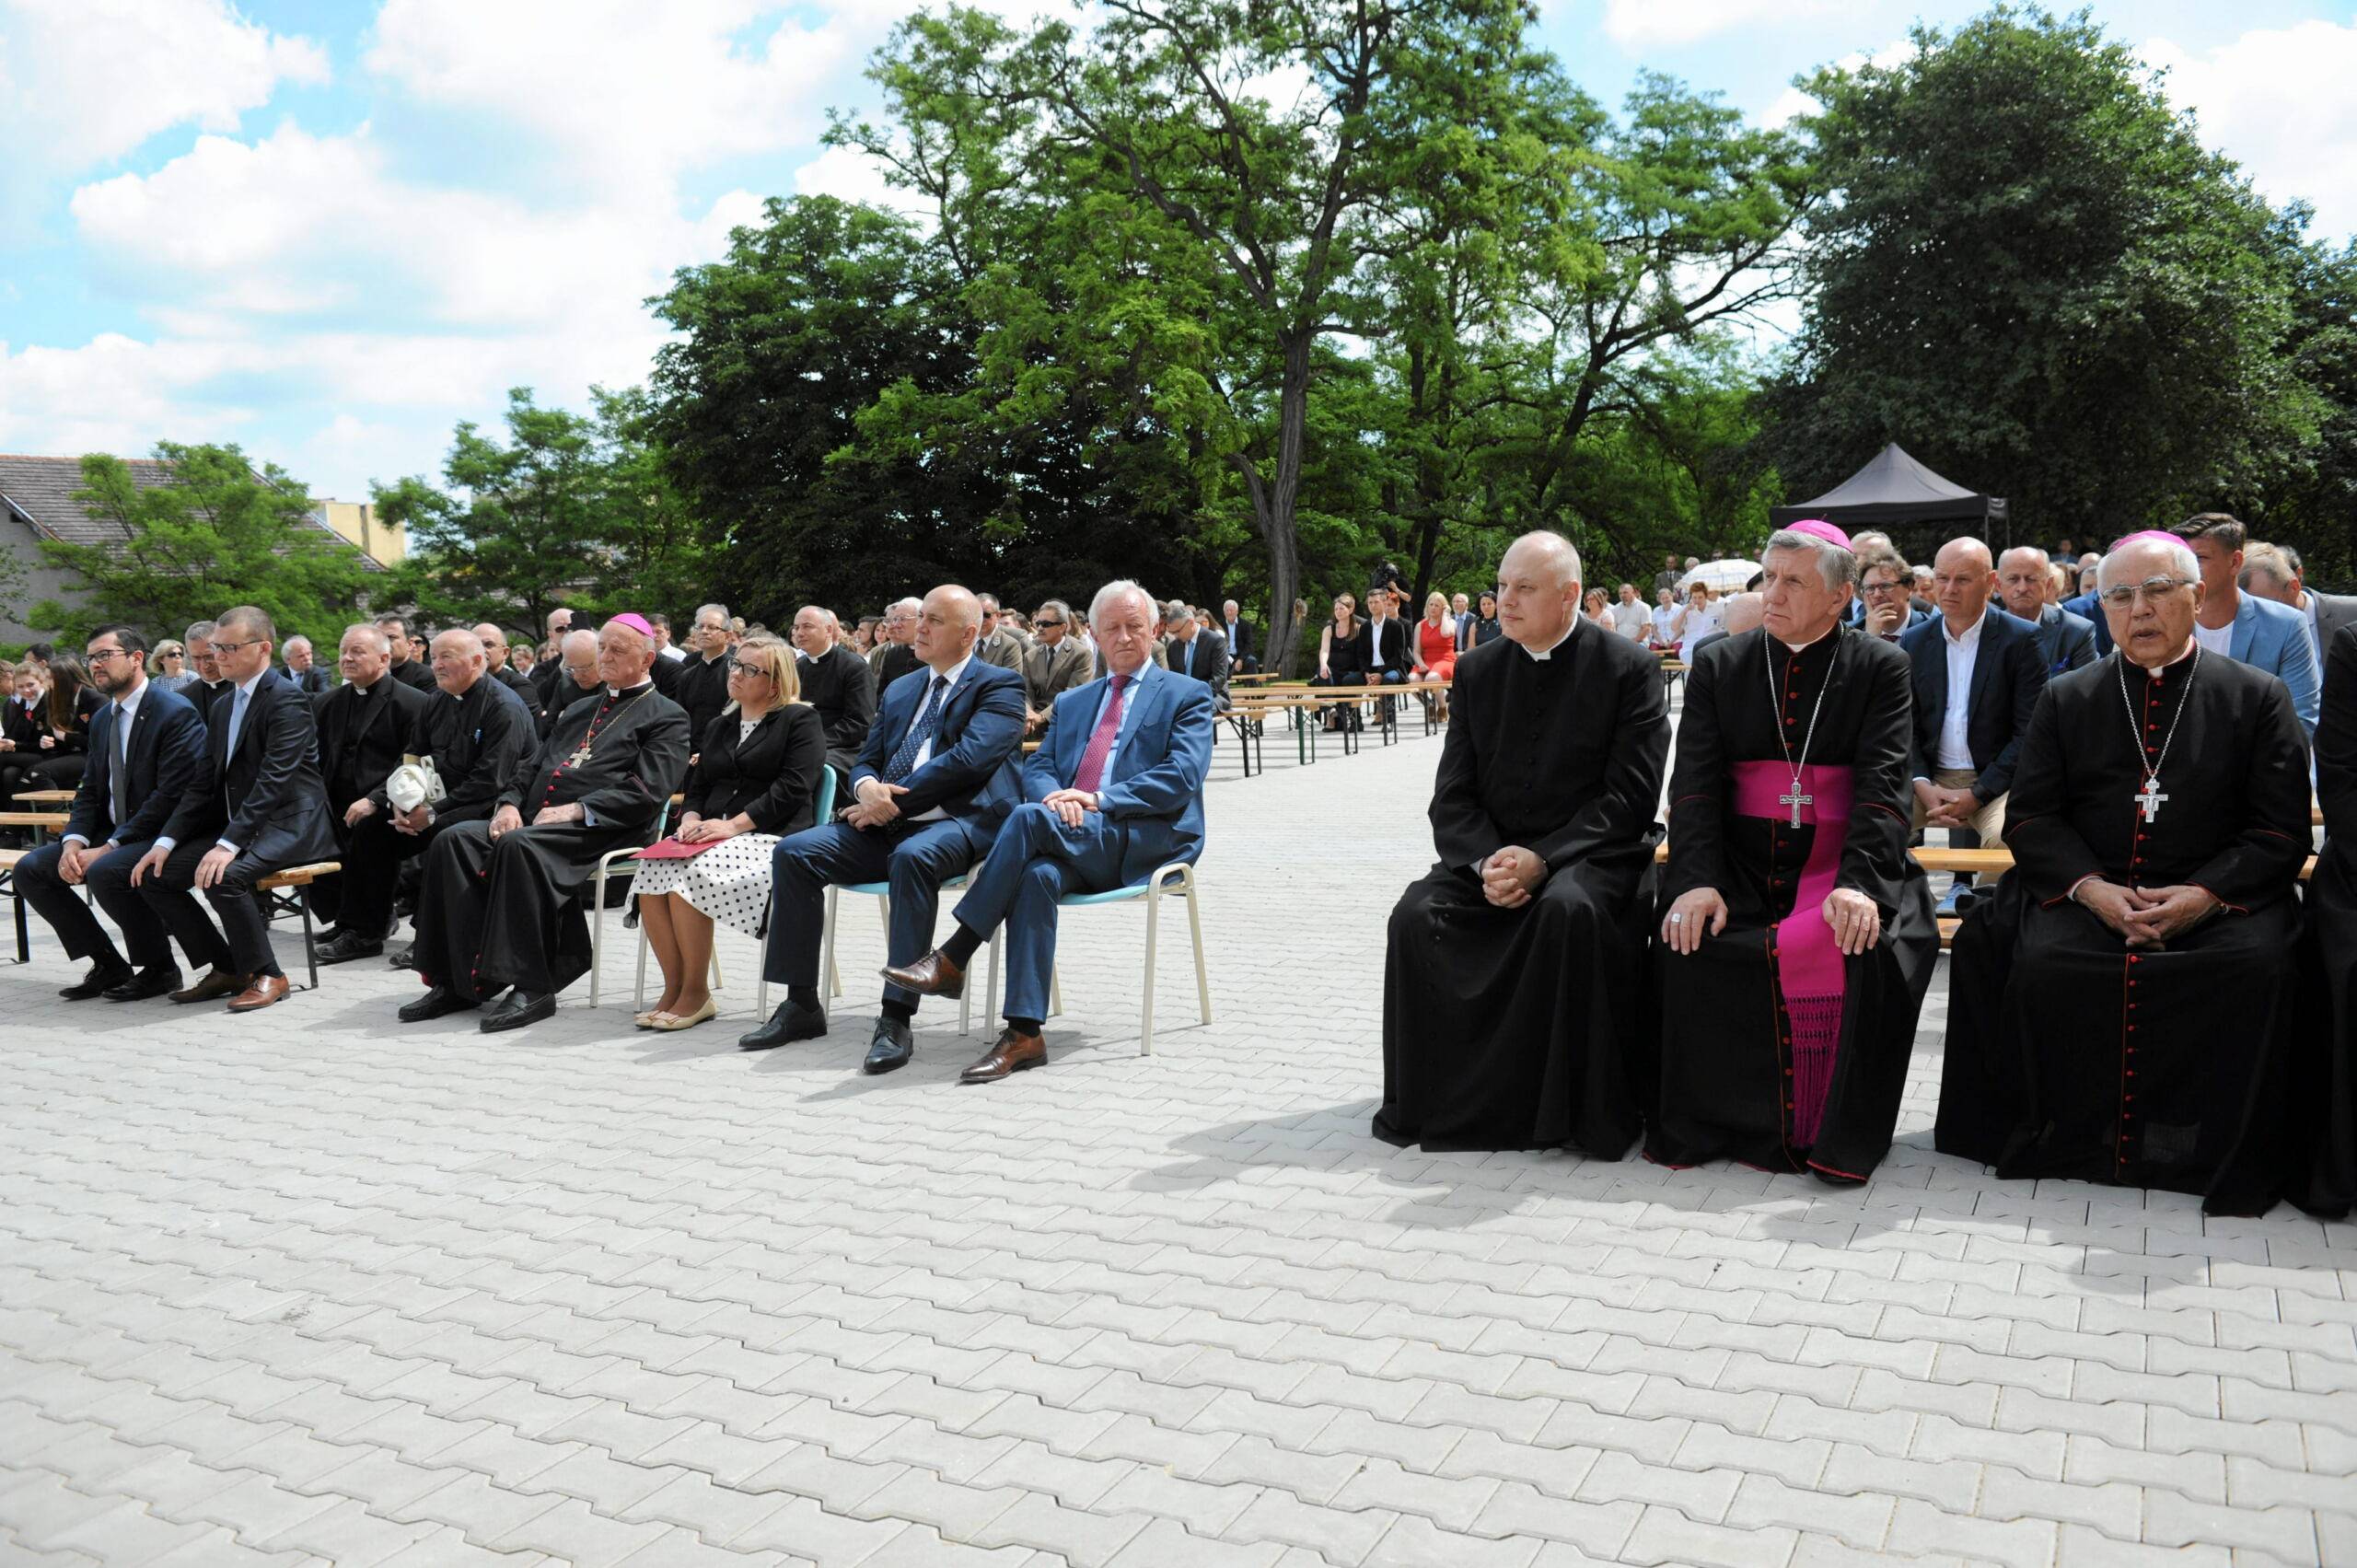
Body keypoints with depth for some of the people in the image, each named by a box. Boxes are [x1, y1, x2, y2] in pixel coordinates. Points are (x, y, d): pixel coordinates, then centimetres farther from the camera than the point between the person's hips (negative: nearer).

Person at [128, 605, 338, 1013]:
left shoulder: (287, 700, -12)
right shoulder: (223, 707, 17)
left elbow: (273, 782, -22)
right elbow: (203, 784, 15)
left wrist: (228, 845, -30)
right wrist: (166, 842, 2)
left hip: (288, 826, -9)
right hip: (236, 824, 9)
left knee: (223, 876, -33)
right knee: (153, 874, -1)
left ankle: (266, 975, -13)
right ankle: (226, 969, 7)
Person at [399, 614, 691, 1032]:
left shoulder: (666, 717, 5)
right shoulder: (578, 710, 29)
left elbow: (647, 792, -9)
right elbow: (533, 766, 26)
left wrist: (577, 810, -17)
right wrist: (510, 804, 4)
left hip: (600, 830, -7)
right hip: (531, 821, 7)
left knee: (520, 845, -35)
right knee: (453, 841, -17)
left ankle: (532, 986, -30)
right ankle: (458, 980, -18)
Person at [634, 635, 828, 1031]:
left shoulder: (801, 720, 4)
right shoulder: (719, 727, 27)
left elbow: (793, 789, -9)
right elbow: (696, 786, 23)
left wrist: (735, 823, -17)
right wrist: (691, 818, -1)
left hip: (770, 837, -6)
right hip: (713, 835, 7)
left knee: (692, 875, -32)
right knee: (652, 868, -23)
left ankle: (695, 992, -17)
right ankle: (673, 987, -15)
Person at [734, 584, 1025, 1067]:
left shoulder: (1000, 685, 1)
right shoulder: (900, 690, 24)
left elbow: (967, 758, -14)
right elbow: (867, 761, 22)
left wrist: (891, 801, -15)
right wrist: (867, 787, -5)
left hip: (959, 822, -7)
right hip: (886, 826, 7)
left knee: (912, 857, -39)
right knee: (794, 852, -13)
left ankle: (896, 1019, -34)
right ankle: (801, 1005, -6)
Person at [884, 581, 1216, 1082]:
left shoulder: (1188, 695, 9)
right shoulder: (1072, 702, 28)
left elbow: (1182, 777, -6)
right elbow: (1038, 767, 17)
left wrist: (1097, 801, -15)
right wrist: (1054, 796, -9)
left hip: (1146, 840, -4)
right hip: (1072, 842, 4)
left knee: (1029, 817, -30)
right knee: (1038, 876, -33)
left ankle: (953, 958, -24)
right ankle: (1024, 1034, -34)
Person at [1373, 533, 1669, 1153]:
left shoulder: (1629, 667, -3)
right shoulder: (1476, 669, 9)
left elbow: (1629, 798, -10)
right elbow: (1453, 797, 5)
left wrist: (1543, 859, -20)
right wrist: (1487, 862, -15)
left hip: (1592, 853, -4)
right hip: (1492, 853, 4)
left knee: (1569, 908, -36)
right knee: (1416, 914, -22)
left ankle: (1584, 1109, -21)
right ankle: (1438, 1101, -8)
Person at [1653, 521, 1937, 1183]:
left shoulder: (1879, 667, 5)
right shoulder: (1718, 667, 10)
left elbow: (1883, 783, -6)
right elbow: (1695, 782, 0)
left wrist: (1858, 883, -23)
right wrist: (1697, 881, -17)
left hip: (1840, 866, -1)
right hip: (1741, 865, 2)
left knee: (1870, 943, -30)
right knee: (1688, 935, -26)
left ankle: (1834, 1133, -12)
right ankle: (1711, 1123, -9)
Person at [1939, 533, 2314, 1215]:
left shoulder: (2258, 697, 8)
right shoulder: (2067, 699, 12)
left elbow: (2282, 832, 2)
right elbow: (2031, 818, 7)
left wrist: (2205, 895, -15)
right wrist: (2092, 888, -11)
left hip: (2220, 897, -1)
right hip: (2089, 894, 1)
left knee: (2258, 966, -31)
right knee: (2042, 963, -28)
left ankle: (2221, 1152, -13)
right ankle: (2075, 1136, -10)